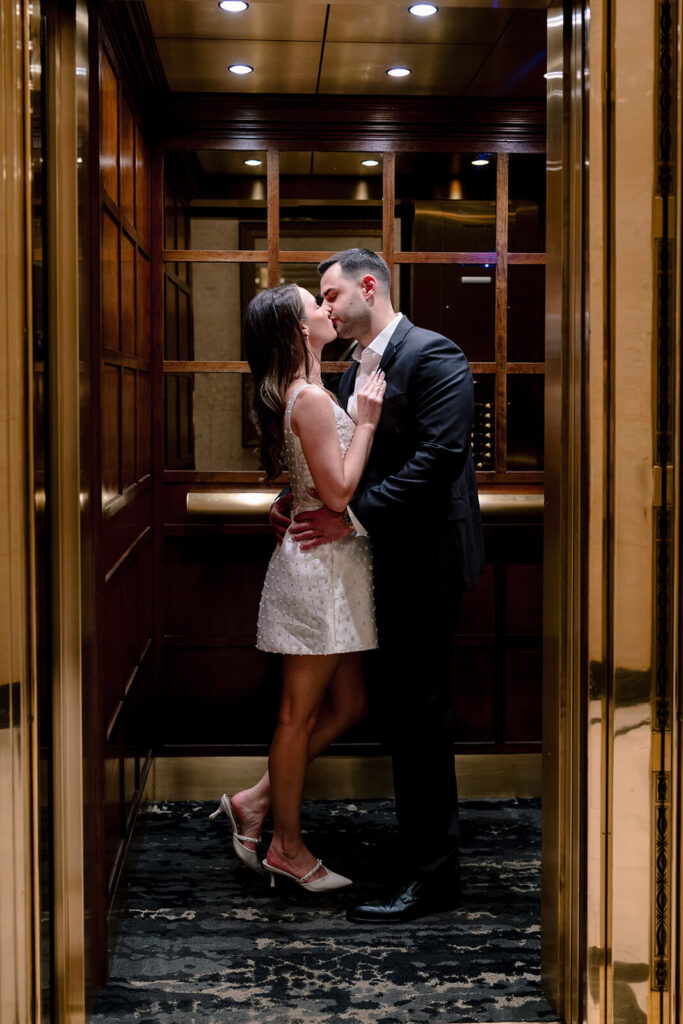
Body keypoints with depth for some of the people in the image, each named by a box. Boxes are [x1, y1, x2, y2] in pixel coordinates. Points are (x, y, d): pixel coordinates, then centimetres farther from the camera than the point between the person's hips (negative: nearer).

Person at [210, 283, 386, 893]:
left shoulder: (304, 394, 14)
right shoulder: (311, 397, -17)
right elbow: (338, 492, -20)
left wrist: (363, 413, 13)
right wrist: (366, 420, -15)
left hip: (335, 563, 10)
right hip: (319, 563, -10)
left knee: (347, 706, 15)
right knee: (301, 714, 2)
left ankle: (256, 801, 23)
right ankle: (288, 847, 15)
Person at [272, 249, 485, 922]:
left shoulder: (432, 355, -12)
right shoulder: (356, 368, 16)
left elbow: (437, 457, -22)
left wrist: (355, 516, -22)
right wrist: (300, 499, 1)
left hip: (425, 560, -9)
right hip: (386, 563, 9)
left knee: (418, 711, -4)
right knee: (391, 701, 14)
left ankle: (431, 876, 6)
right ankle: (423, 840, 28)